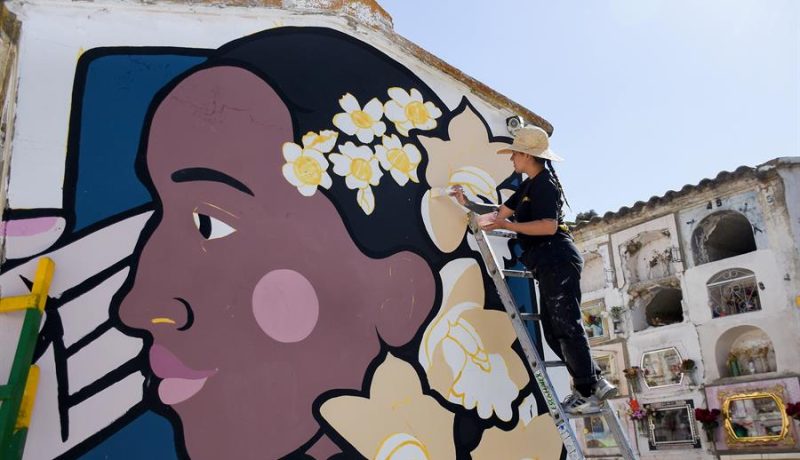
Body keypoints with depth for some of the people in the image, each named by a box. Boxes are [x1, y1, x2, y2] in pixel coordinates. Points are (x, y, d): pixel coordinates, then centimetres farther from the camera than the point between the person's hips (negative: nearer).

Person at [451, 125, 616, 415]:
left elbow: (549, 226, -22)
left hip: (559, 263, -10)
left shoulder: (545, 184, -9)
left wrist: (508, 226, -24)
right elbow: (500, 212, 25)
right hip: (550, 267, 10)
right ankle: (595, 383, 15)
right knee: (554, 332, 10)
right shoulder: (529, 186, 21)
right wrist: (467, 203, 19)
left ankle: (587, 395, 0)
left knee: (567, 328, -7)